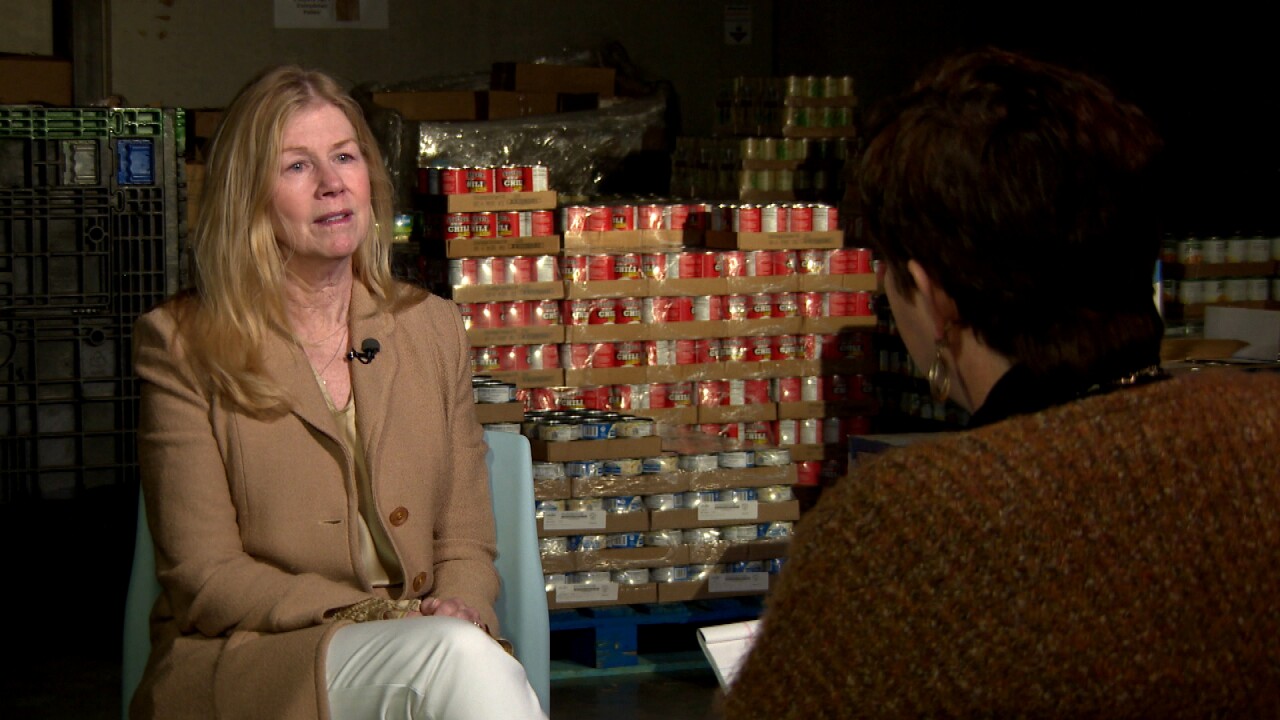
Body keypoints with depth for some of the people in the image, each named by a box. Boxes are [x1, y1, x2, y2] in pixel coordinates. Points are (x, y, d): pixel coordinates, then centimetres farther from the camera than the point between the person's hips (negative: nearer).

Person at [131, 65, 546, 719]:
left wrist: (458, 609, -12)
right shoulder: (183, 346, 0)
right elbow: (204, 579, -4)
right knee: (459, 655, -33)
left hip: (412, 649, 4)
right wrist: (381, 616, -17)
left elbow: (465, 541, 12)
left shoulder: (433, 328, 12)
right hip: (244, 664, -4)